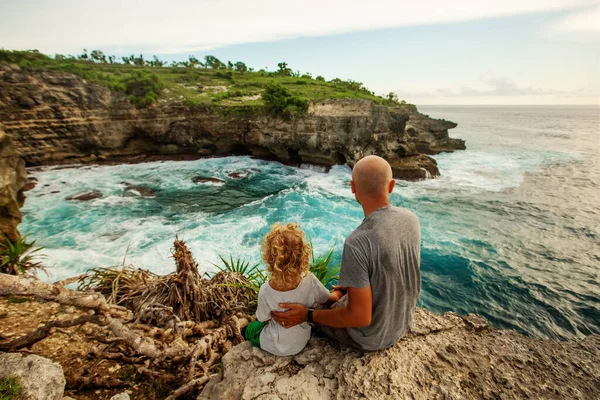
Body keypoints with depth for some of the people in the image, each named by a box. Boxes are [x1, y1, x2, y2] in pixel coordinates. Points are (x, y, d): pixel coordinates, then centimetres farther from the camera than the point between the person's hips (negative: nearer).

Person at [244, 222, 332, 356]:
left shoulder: (265, 291, -33)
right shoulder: (310, 281, -30)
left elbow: (263, 318, -14)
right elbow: (328, 299, -10)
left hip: (277, 348, -2)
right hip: (302, 341, 3)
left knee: (250, 329, 27)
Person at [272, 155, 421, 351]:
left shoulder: (357, 243, -38)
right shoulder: (411, 219, -14)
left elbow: (360, 317, -30)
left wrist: (307, 315, -19)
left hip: (370, 334, -6)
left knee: (309, 304, 20)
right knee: (334, 295, 30)